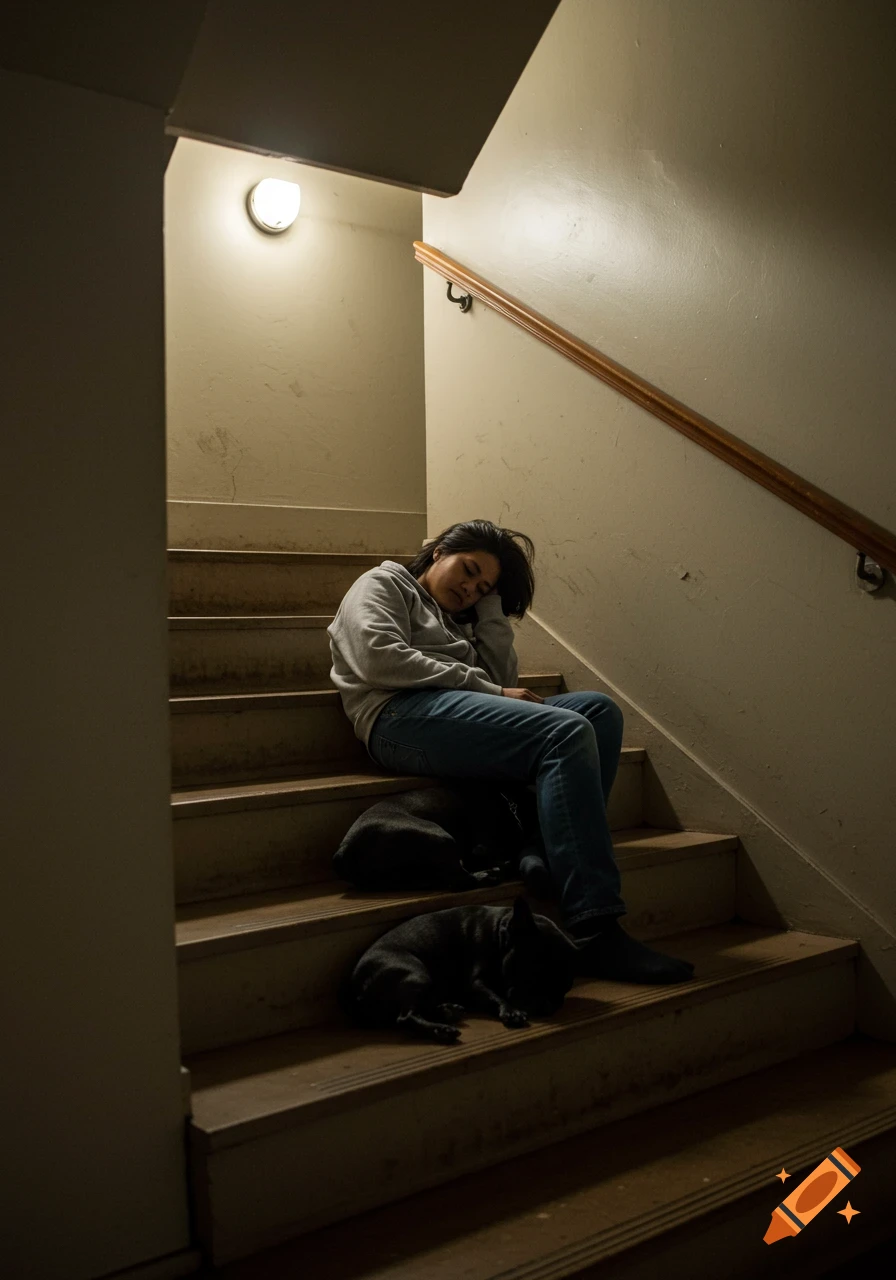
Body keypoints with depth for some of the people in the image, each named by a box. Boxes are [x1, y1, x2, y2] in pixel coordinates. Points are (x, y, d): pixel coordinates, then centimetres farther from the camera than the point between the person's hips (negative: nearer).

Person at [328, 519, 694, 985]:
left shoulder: (457, 622, 36)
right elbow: (378, 657, -7)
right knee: (566, 731, -27)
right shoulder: (383, 584, 16)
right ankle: (594, 933, -33)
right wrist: (486, 687, -8)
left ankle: (546, 861, -29)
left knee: (599, 709, -13)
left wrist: (490, 604, 20)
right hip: (402, 716, -8)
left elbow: (502, 679, 17)